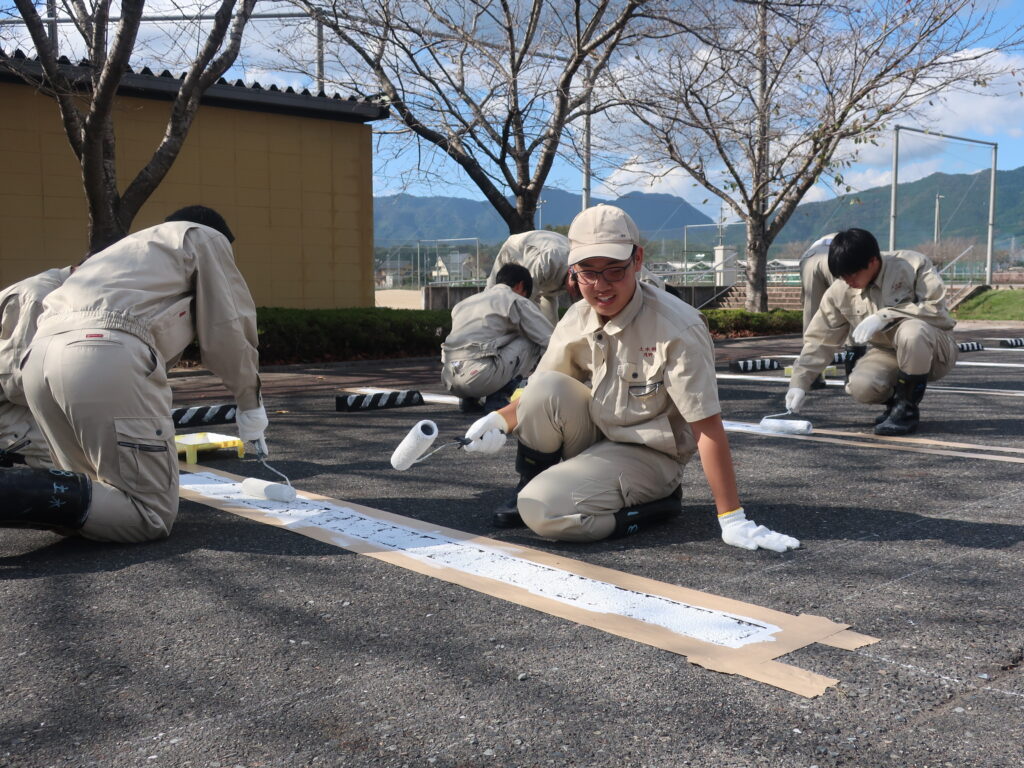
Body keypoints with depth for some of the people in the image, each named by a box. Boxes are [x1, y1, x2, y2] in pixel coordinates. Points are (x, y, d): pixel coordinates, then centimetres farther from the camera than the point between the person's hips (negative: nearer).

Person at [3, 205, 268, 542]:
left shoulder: (133, 247, 40)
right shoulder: (206, 238, 20)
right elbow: (227, 331, 13)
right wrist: (250, 404, 26)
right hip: (109, 357, -8)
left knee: (101, 491, 21)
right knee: (152, 516, -3)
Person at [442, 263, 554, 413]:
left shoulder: (465, 302, 27)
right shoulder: (517, 301, 7)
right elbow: (550, 340, 6)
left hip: (448, 379, 7)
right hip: (480, 377, -7)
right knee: (532, 340, 11)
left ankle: (469, 399, 15)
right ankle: (498, 397, 2)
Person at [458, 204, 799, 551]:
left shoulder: (677, 328, -24)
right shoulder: (577, 319, -5)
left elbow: (707, 427, -23)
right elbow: (540, 398, 5)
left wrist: (732, 521, -22)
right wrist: (500, 420, -17)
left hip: (648, 455, -6)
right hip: (593, 438, 6)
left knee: (542, 512, -25)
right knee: (546, 389, -22)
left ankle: (652, 507, -2)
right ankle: (529, 488, 1)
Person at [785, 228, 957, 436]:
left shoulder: (913, 265, -17)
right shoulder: (840, 292, -8)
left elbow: (936, 309, -24)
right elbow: (820, 340, -4)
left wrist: (885, 316, -33)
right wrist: (799, 383, -12)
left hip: (932, 351, -3)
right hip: (886, 354, 3)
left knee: (911, 331, -38)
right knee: (861, 387, -29)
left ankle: (908, 407, -16)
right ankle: (895, 401, 8)